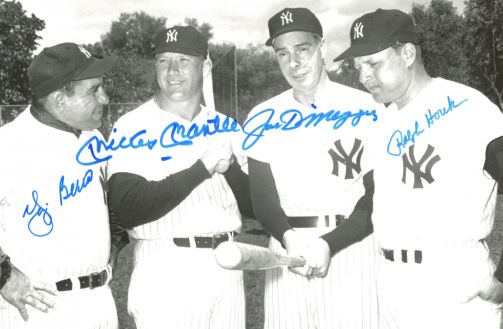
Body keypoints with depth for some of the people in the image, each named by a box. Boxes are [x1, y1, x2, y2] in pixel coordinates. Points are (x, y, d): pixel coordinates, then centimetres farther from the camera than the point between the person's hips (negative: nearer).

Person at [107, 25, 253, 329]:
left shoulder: (226, 126, 7)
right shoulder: (132, 127, -5)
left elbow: (254, 205, 4)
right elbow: (130, 210, -17)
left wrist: (228, 165, -14)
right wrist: (202, 168, -19)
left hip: (226, 266, 4)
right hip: (166, 269, -4)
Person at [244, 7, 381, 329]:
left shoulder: (365, 107, -2)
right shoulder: (264, 117, 6)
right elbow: (262, 196, 5)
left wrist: (330, 243, -16)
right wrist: (287, 237, -15)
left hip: (350, 248, -2)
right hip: (287, 246, 2)